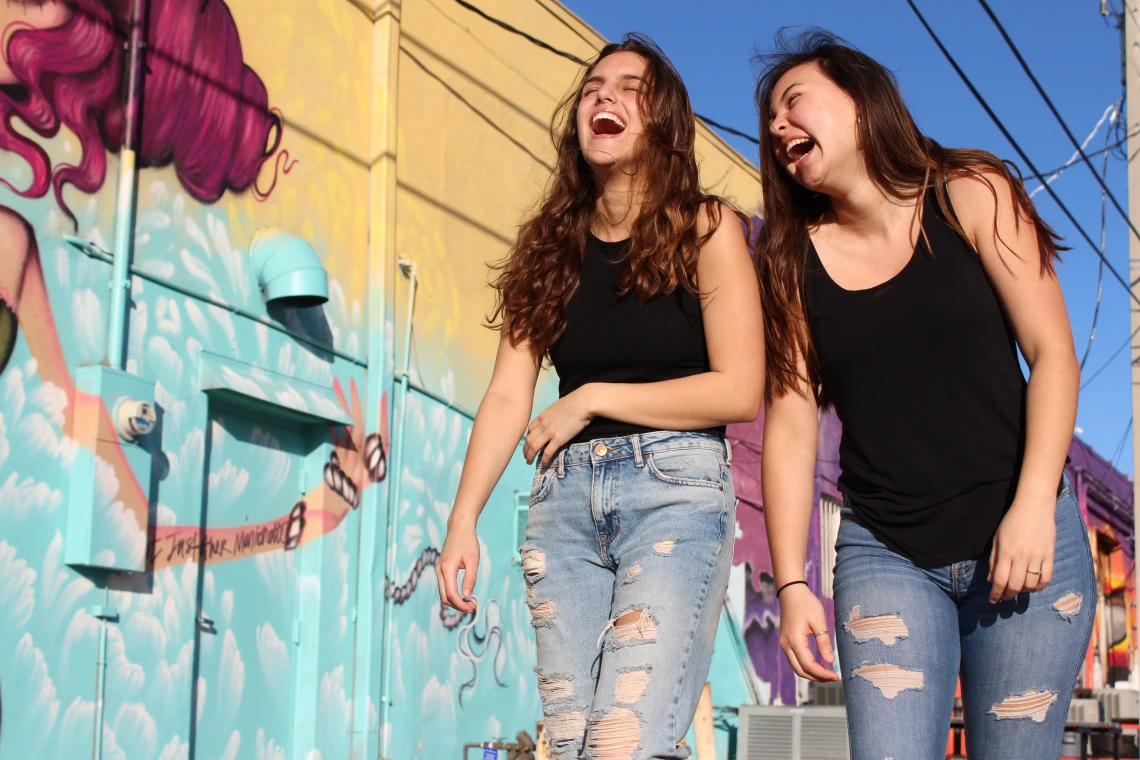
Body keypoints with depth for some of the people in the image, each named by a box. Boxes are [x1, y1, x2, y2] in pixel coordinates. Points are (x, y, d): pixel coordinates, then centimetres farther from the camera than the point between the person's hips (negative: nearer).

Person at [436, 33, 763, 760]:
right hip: (566, 492, 5)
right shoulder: (548, 245, 11)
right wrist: (463, 521, -7)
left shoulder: (706, 229, 1)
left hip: (677, 485, -4)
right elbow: (508, 395, 4)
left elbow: (740, 391, -7)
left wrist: (593, 399, -6)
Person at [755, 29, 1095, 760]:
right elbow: (791, 428, 2)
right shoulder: (793, 260, 5)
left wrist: (1033, 507, -15)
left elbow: (1053, 353, -5)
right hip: (885, 555, 1)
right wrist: (792, 584, -4)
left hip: (1023, 535, -1)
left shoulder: (970, 196, 0)